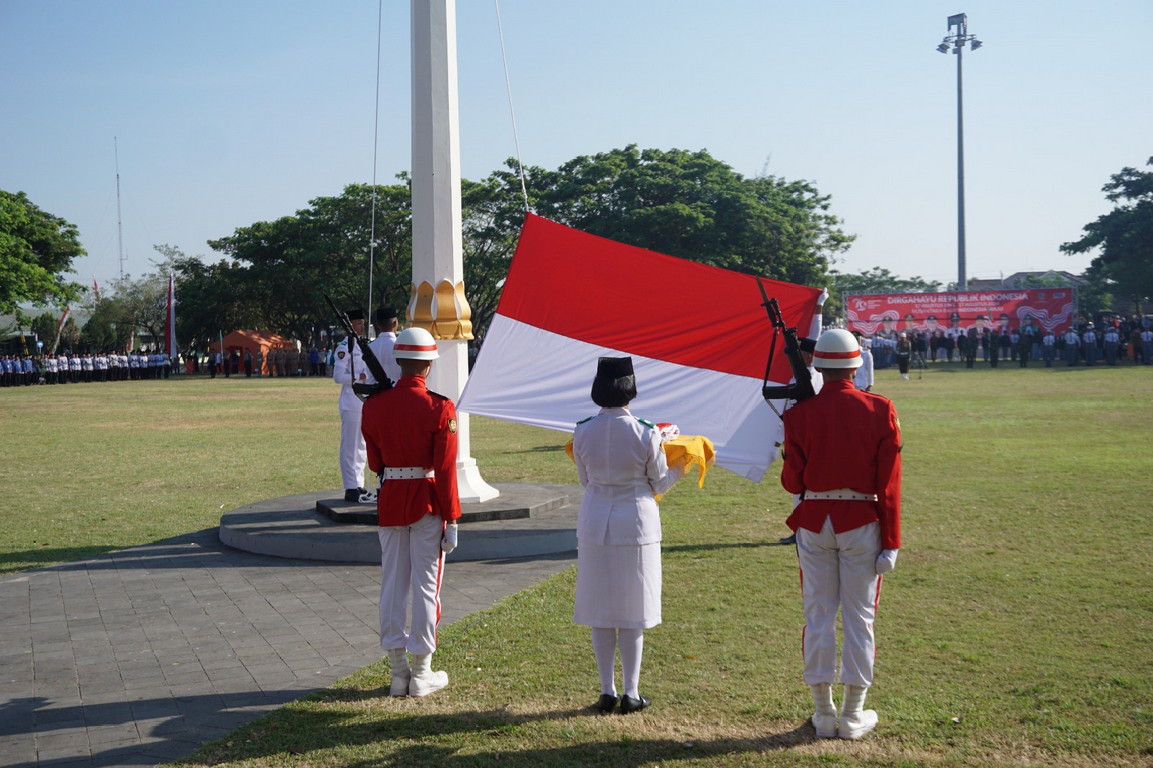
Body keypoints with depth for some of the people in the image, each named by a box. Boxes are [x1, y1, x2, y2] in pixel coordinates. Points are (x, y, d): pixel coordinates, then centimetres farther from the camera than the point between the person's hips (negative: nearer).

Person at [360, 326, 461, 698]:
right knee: (425, 587, 4)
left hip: (390, 501, 4)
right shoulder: (439, 408, -13)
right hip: (428, 503, -4)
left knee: (392, 585, 10)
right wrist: (452, 520, -7)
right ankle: (421, 673, 11)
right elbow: (445, 469, -13)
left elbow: (374, 462, 9)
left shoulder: (373, 405, -1)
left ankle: (398, 673, 16)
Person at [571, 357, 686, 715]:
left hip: (594, 523, 2)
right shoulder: (646, 434, -13)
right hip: (635, 523, -2)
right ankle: (631, 693, 14)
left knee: (600, 613, 11)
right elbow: (660, 483, -1)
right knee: (632, 613, 8)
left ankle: (607, 692, 17)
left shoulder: (582, 432, -6)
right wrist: (680, 467, 19)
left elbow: (584, 480, 7)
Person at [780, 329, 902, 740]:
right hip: (862, 522, 0)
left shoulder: (800, 414, -6)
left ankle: (824, 714, 17)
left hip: (814, 521, 1)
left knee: (819, 617, 9)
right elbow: (889, 483, -7)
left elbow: (791, 482, -2)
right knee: (858, 618, 8)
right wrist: (890, 542, -3)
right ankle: (853, 716, 15)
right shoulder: (880, 410, -6)